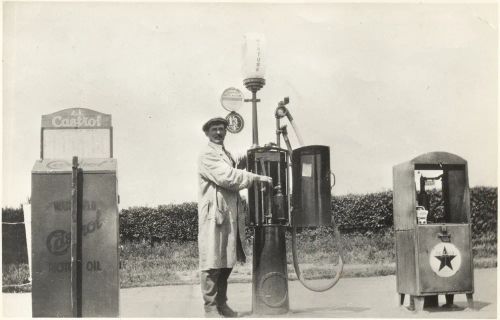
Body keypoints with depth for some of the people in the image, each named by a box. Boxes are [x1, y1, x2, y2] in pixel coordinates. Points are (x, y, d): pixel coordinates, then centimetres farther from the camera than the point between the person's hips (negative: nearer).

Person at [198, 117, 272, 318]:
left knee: (227, 261, 10)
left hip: (230, 215, 8)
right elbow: (226, 177, -16)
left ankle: (222, 303, 19)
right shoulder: (207, 155, -6)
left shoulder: (227, 155, 23)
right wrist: (256, 178, -13)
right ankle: (210, 308, -1)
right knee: (212, 263, -5)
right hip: (213, 214, -8)